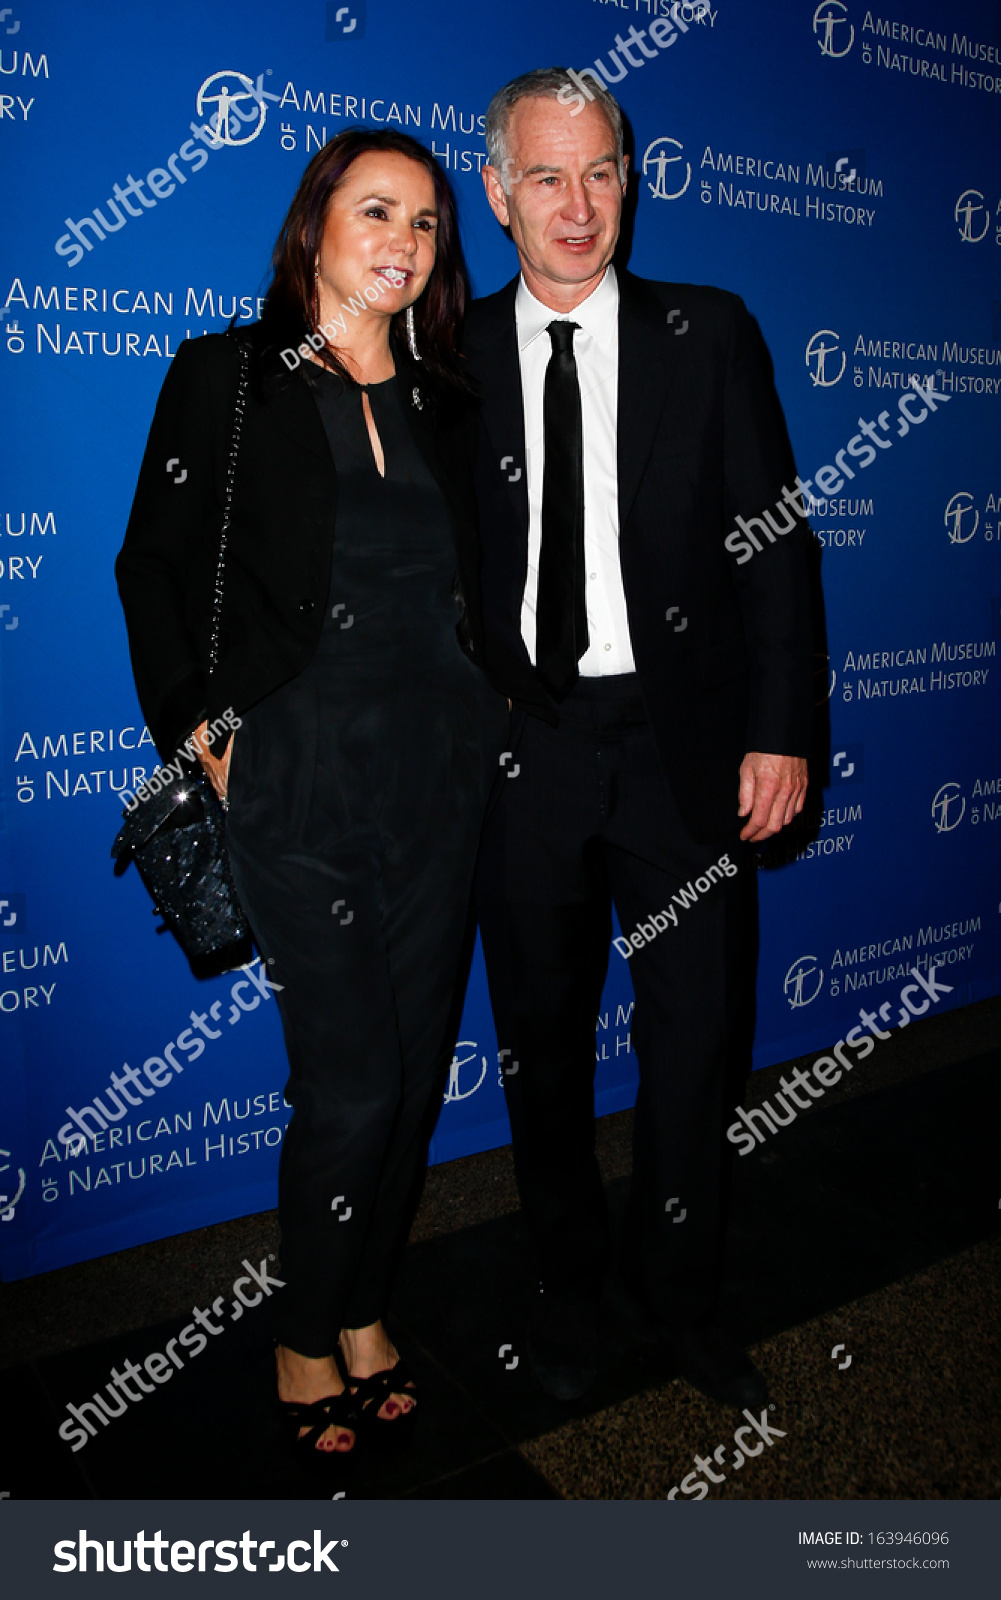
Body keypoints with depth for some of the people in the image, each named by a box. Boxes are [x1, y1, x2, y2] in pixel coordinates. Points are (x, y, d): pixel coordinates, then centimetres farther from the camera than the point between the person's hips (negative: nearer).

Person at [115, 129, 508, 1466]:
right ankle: (308, 1336, 25)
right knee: (351, 1081, -2)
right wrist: (199, 730, -5)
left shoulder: (448, 399, 12)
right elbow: (154, 567, 2)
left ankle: (366, 1310, 33)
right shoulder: (228, 377, 1)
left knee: (419, 1063, 11)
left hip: (443, 766, 5)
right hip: (301, 771, -4)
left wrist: (491, 713, 7)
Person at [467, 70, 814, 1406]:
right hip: (523, 745, 1)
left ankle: (680, 1290, 34)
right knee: (542, 1040, 13)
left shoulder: (711, 334, 3)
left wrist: (780, 731, -6)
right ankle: (569, 1281, 38)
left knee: (700, 1038, 7)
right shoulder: (451, 358, 5)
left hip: (684, 742, 0)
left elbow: (776, 541, 1)